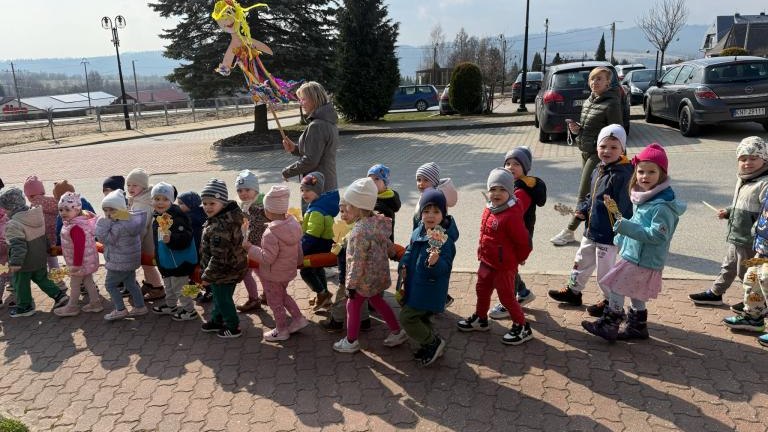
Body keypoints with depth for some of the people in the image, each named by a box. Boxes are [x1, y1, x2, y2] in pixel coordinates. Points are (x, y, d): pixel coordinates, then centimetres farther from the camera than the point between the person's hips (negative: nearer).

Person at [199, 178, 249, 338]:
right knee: (219, 296, 26)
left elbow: (219, 256, -30)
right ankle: (217, 321, 46)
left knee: (223, 299, 11)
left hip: (224, 272, -9)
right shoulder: (229, 217, 0)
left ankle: (233, 327, 28)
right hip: (232, 268, 9)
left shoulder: (219, 227, -32)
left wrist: (208, 276, -17)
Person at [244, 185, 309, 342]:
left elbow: (266, 258, -28)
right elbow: (298, 248, 5)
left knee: (275, 302, 13)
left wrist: (249, 247, -19)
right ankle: (298, 318, 31)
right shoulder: (293, 224, -6)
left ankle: (281, 330, 28)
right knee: (282, 294, 30)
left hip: (273, 276, -8)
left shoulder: (271, 234, -31)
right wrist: (297, 261, 22)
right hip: (289, 271, 8)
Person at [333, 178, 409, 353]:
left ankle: (351, 342, 28)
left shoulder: (360, 231, -30)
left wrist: (351, 285, -17)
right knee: (377, 301, 27)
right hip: (378, 276, 8)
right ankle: (397, 332, 35)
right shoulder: (378, 222, -4)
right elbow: (389, 245, 9)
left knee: (352, 306, 11)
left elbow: (357, 262, -26)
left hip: (365, 279, -8)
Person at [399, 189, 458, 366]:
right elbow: (409, 251, 15)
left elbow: (445, 267, -30)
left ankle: (434, 342, 12)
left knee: (407, 317, -5)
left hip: (430, 290, -8)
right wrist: (404, 264, -2)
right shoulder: (418, 232, 0)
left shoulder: (445, 239, -25)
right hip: (415, 285, 8)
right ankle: (430, 345, 43)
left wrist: (435, 263, -50)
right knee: (420, 318, 22)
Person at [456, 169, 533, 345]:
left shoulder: (512, 216, -26)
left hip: (504, 266, -8)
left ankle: (522, 328, 22)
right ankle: (480, 319, 44)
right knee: (482, 290, 23)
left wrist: (517, 259, -6)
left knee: (507, 297, 4)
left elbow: (523, 242, -21)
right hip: (486, 262, 9)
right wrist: (482, 253, 15)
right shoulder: (488, 211, 0)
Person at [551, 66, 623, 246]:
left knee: (584, 195, -3)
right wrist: (577, 129, -1)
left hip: (599, 155, -9)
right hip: (586, 152, 9)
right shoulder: (588, 101, 11)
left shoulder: (611, 103, -13)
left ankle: (570, 231, 5)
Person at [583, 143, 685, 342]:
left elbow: (657, 235, -27)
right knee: (635, 295, 20)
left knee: (616, 289, -2)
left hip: (643, 261, -9)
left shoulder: (662, 205, -22)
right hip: (634, 255, 9)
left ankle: (609, 325, 11)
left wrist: (625, 226, -28)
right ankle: (638, 326, 35)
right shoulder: (644, 199, 8)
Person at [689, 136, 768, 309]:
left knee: (746, 272, 8)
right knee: (728, 266, 22)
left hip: (750, 241, -8)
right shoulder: (742, 180, 7)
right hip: (735, 237, 8)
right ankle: (715, 293, 37)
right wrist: (727, 212, 6)